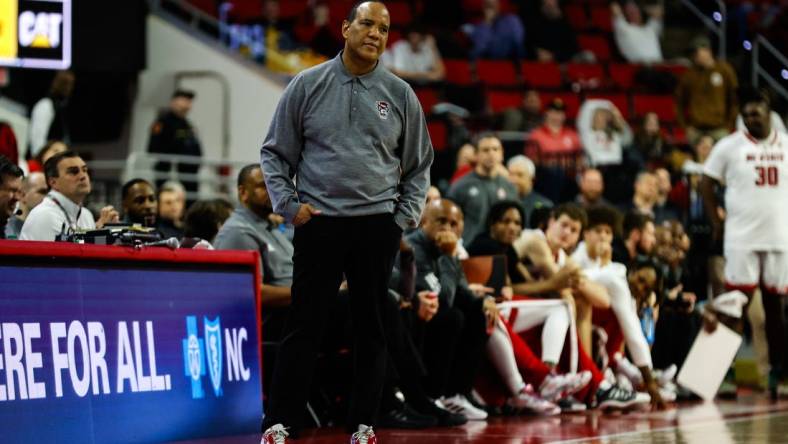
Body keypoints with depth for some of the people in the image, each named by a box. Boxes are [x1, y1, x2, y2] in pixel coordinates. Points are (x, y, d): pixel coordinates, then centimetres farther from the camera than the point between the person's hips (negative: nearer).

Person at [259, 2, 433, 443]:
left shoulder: (399, 94, 7)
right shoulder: (309, 85, 3)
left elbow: (419, 164, 14)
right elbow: (275, 152, 8)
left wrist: (406, 215, 3)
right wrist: (288, 204, -3)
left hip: (378, 226, 1)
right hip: (319, 223, -1)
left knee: (371, 329, 5)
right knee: (304, 327, -2)